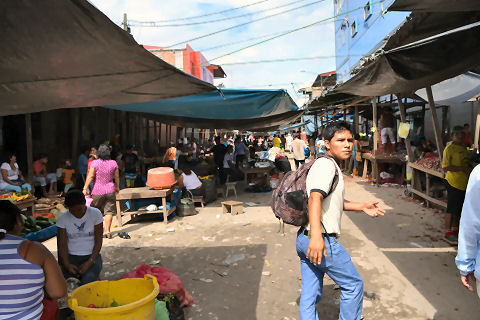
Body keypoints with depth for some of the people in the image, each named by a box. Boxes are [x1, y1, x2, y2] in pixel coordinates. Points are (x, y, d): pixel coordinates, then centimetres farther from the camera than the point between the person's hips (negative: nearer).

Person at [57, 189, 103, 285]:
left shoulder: (95, 213, -4)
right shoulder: (62, 217, 1)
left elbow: (98, 241, -4)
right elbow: (62, 244, -3)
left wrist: (90, 262, -17)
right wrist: (66, 264, -19)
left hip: (91, 255, -2)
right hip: (70, 256, 2)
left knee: (88, 280, -30)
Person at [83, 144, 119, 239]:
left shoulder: (95, 163, -10)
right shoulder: (113, 163, -2)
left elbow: (90, 176, -11)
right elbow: (117, 177, 6)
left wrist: (85, 188, -5)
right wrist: (117, 187, 20)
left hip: (97, 191, -1)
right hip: (110, 190, 1)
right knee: (109, 211, 5)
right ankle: (107, 231, 4)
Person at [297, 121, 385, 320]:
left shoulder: (332, 166, 18)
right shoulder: (326, 164, -14)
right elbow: (315, 198, -30)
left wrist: (361, 206, 24)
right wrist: (316, 236, -41)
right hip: (322, 241, -10)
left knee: (309, 294, 15)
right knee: (354, 284, 11)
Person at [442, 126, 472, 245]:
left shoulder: (464, 148, 13)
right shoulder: (449, 148, -12)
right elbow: (446, 167, -18)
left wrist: (470, 169, 5)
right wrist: (463, 168, -21)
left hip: (464, 183, 8)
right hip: (453, 182, -8)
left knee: (459, 208, 16)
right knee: (451, 208, -2)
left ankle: (455, 230, 29)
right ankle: (447, 233, 6)